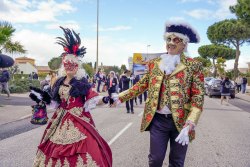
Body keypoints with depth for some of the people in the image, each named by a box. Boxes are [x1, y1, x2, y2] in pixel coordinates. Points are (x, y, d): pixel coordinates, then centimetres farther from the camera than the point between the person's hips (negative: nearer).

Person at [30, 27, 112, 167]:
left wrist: (104, 99, -30)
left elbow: (93, 99, -13)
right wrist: (44, 98, 11)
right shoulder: (59, 83, 8)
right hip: (61, 120, 5)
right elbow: (56, 102, 17)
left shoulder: (82, 83, -6)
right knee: (58, 149, 11)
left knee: (81, 149, -7)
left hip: (79, 120, -5)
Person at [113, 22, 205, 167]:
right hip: (158, 120, 2)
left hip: (180, 121, -1)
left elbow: (198, 98, -9)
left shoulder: (193, 66, -4)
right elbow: (141, 85, 10)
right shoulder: (155, 63, 6)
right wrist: (120, 97, 1)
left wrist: (189, 125, -19)